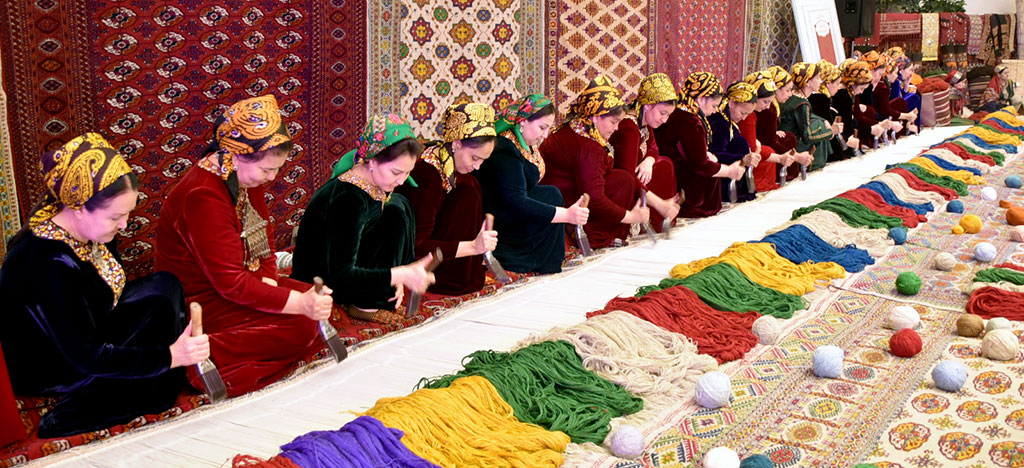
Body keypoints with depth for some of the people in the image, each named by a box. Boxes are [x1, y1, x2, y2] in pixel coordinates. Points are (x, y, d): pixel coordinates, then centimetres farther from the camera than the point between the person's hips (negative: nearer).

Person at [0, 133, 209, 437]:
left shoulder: (86, 230, -8)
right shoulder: (48, 266, -34)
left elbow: (112, 289, 7)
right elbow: (86, 357, -30)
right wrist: (171, 356, -34)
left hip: (85, 333, 8)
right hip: (51, 373, -8)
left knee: (165, 286, -4)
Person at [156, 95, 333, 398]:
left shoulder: (247, 179, 2)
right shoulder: (203, 197, -28)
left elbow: (264, 239, 12)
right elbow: (232, 284, -29)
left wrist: (269, 279, -9)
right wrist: (300, 303, -34)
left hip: (243, 284, 10)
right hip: (201, 305, -10)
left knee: (322, 305, -1)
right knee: (302, 329, -22)